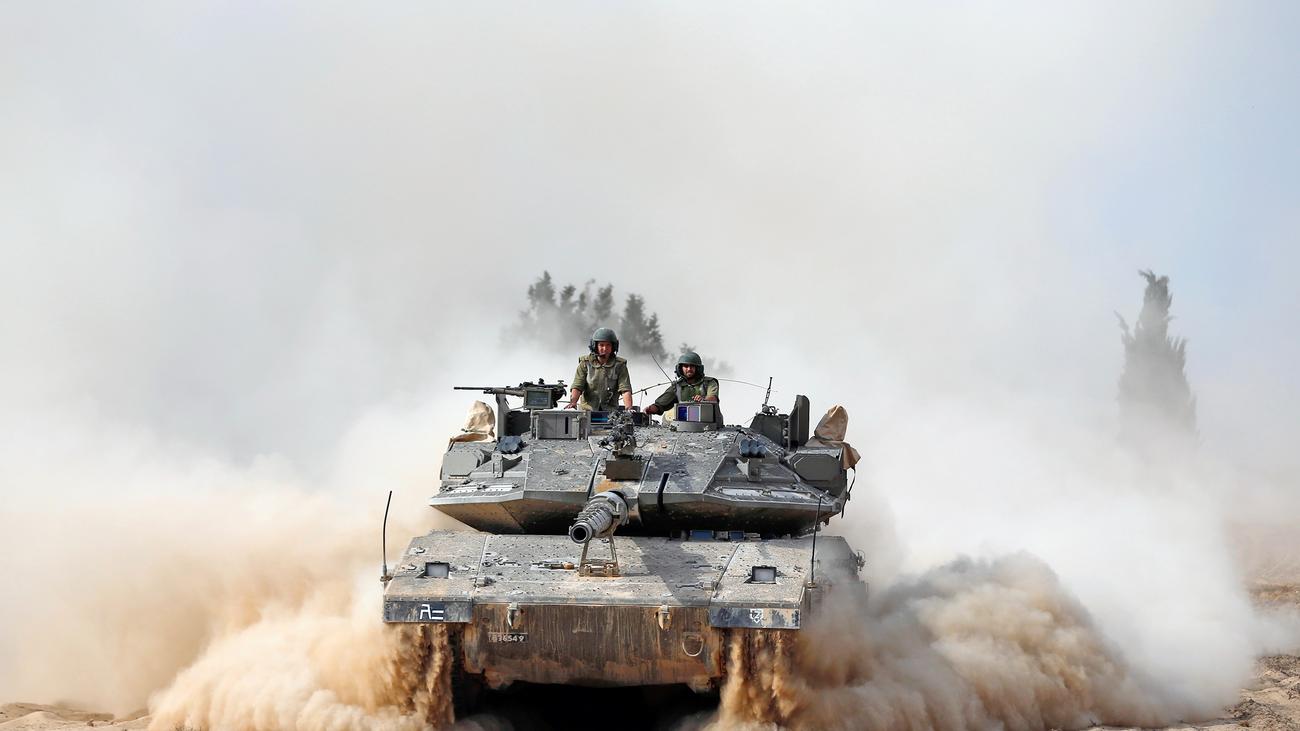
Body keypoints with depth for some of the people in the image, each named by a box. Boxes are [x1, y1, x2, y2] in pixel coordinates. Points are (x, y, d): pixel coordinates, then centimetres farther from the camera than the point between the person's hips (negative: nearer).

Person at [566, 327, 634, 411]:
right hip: (587, 409, 0)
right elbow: (577, 386, -3)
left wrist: (628, 408, -24)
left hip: (610, 411, 0)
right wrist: (573, 401, -24)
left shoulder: (619, 365, 3)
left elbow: (625, 390, -6)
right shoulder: (585, 363, 4)